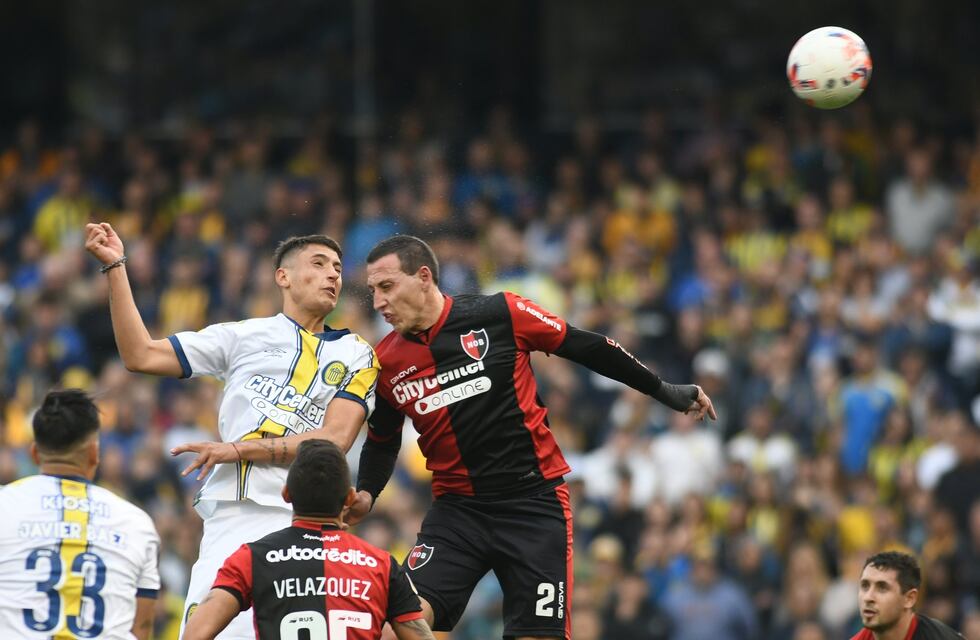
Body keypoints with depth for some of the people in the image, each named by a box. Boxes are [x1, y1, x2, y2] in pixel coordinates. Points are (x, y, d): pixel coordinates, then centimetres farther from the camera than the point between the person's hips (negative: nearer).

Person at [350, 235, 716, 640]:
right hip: (456, 510, 3)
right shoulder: (386, 363, 1)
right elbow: (382, 442, 18)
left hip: (534, 501, -3)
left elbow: (585, 346, 2)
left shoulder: (500, 314, -10)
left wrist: (663, 390, 9)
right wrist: (365, 494, 0)